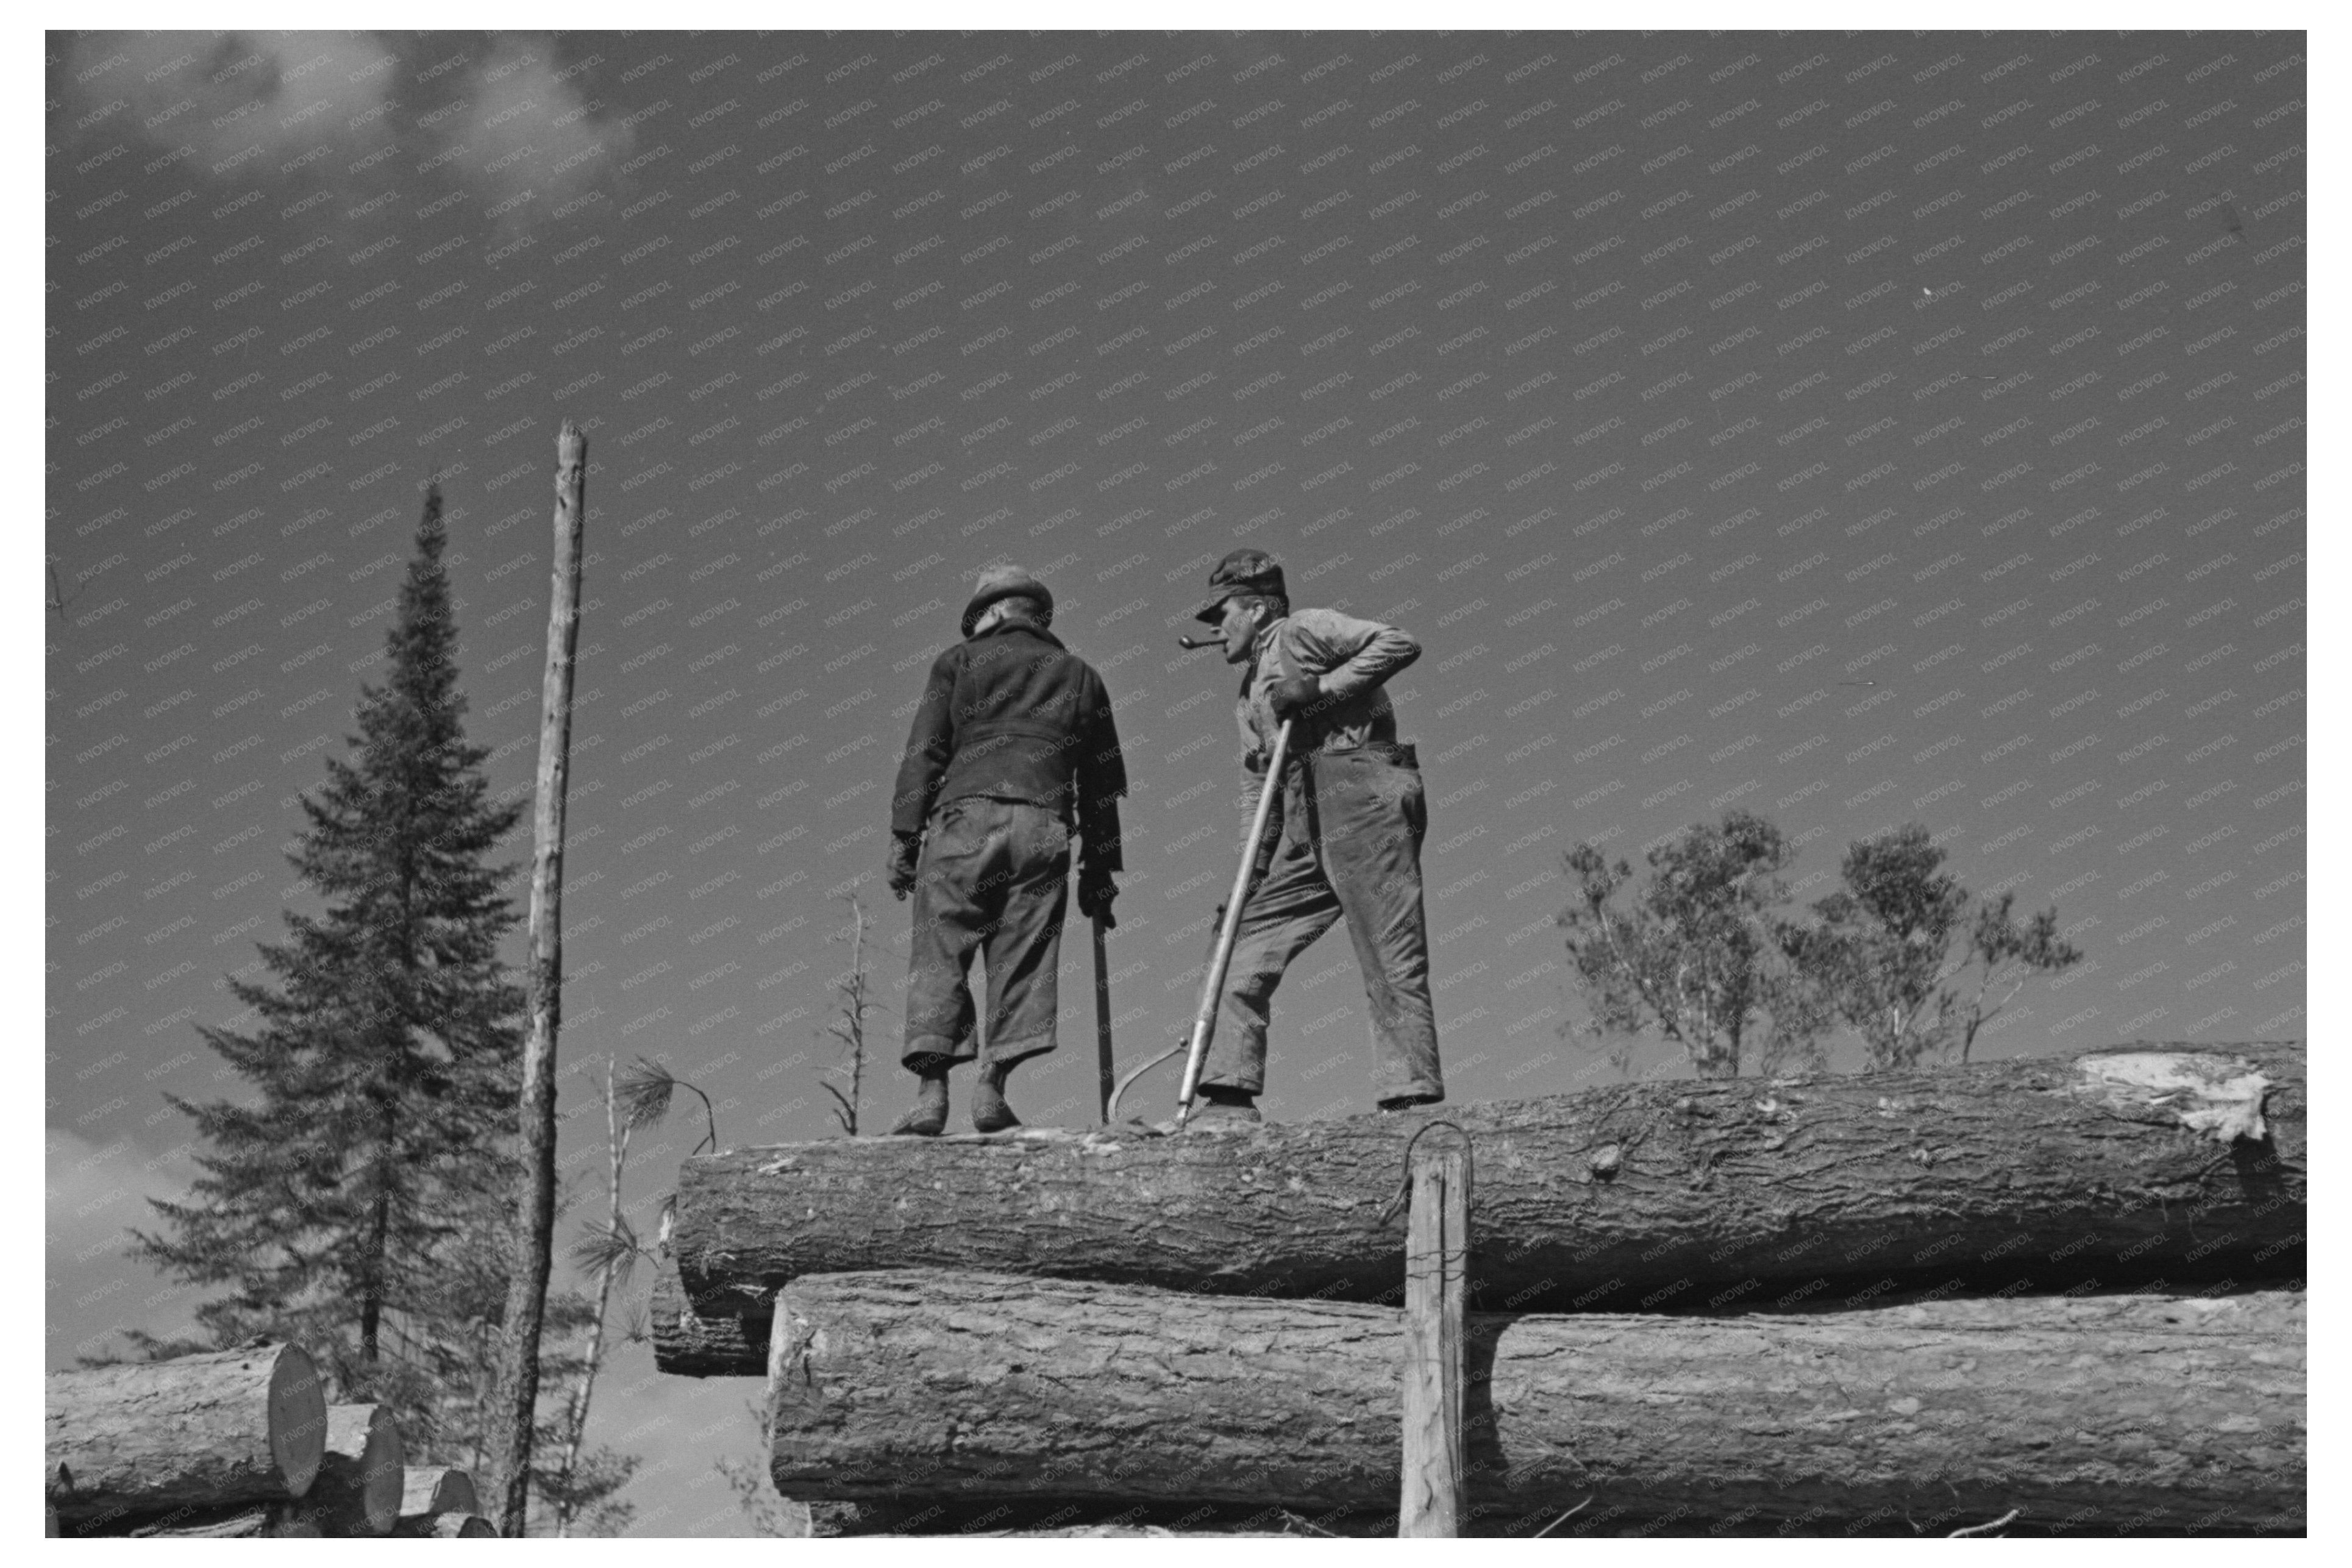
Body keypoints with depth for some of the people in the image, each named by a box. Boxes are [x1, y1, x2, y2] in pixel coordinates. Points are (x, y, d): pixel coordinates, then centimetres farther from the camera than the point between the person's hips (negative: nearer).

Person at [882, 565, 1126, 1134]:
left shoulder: (958, 662, 15)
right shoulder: (1079, 676, 22)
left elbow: (923, 754, 5)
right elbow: (1102, 785, 21)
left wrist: (904, 836, 5)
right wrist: (1099, 872, 23)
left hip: (965, 817, -2)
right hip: (1044, 827, 2)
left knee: (938, 956, -1)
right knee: (1022, 960, 3)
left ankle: (931, 1091, -12)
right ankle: (992, 1085, -7)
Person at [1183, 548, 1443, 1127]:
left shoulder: (1304, 631, 3)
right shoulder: (1251, 692, 27)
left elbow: (1399, 644, -10)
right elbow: (1259, 790, 25)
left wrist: (1321, 690, -13)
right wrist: (1245, 886, 17)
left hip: (1364, 800, -9)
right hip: (1305, 829, 9)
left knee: (1391, 963, -11)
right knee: (1242, 952, 3)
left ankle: (1414, 1099, -14)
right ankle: (1229, 1097, 2)